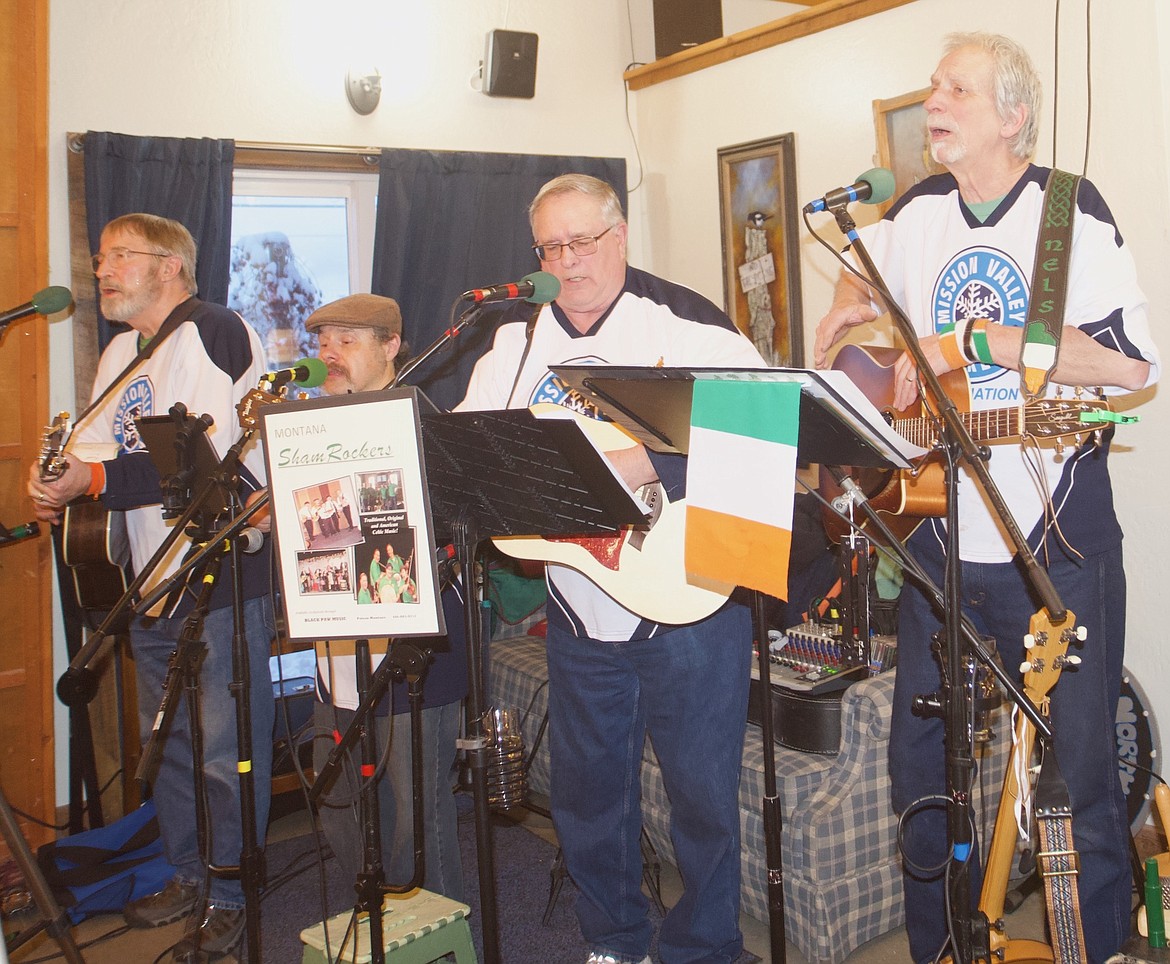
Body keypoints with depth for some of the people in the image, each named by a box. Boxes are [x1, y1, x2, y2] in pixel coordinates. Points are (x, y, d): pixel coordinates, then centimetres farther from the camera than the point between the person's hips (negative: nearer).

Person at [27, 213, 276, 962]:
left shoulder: (213, 332, -12)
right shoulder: (122, 353, 17)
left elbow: (207, 457, -23)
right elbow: (96, 454, 14)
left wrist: (95, 480, -25)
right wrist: (59, 484, -8)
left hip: (225, 571, -9)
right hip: (155, 577, 9)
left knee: (227, 748, 0)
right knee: (167, 740, 17)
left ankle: (228, 894, 16)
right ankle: (188, 877, 33)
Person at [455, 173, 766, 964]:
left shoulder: (685, 322, -9)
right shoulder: (518, 340, 8)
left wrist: (638, 465, -31)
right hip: (579, 610, 5)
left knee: (703, 793, 6)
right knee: (586, 794, 17)